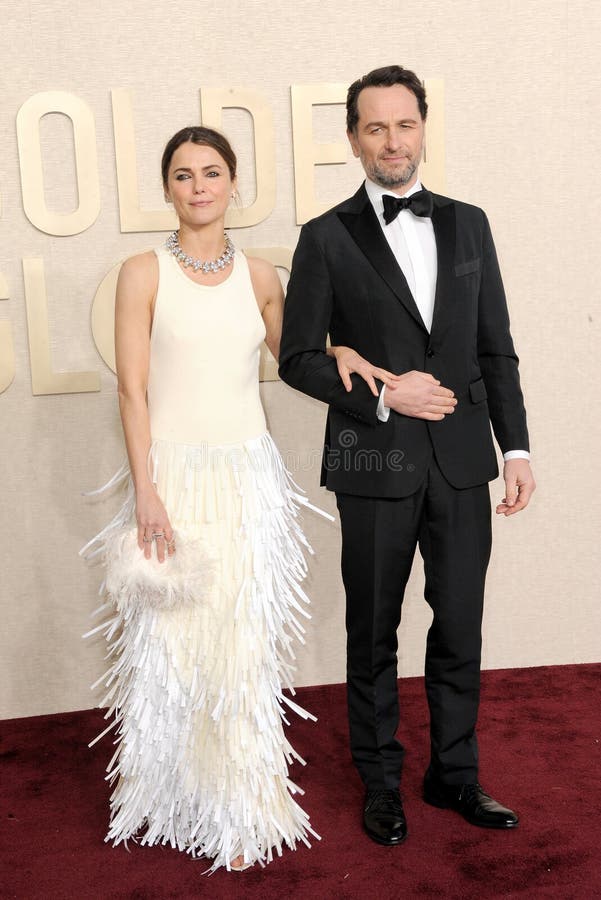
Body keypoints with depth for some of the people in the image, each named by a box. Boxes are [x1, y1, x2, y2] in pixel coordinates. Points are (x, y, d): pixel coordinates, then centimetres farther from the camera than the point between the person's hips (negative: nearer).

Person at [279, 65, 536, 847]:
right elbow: (298, 357, -2)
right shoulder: (327, 238, -1)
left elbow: (496, 348, 8)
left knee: (460, 630, 11)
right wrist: (381, 394, -15)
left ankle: (455, 774, 32)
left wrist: (516, 447, 3)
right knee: (374, 636, 11)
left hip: (462, 461, 3)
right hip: (375, 464, -2)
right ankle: (381, 782, 30)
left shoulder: (468, 224, 8)